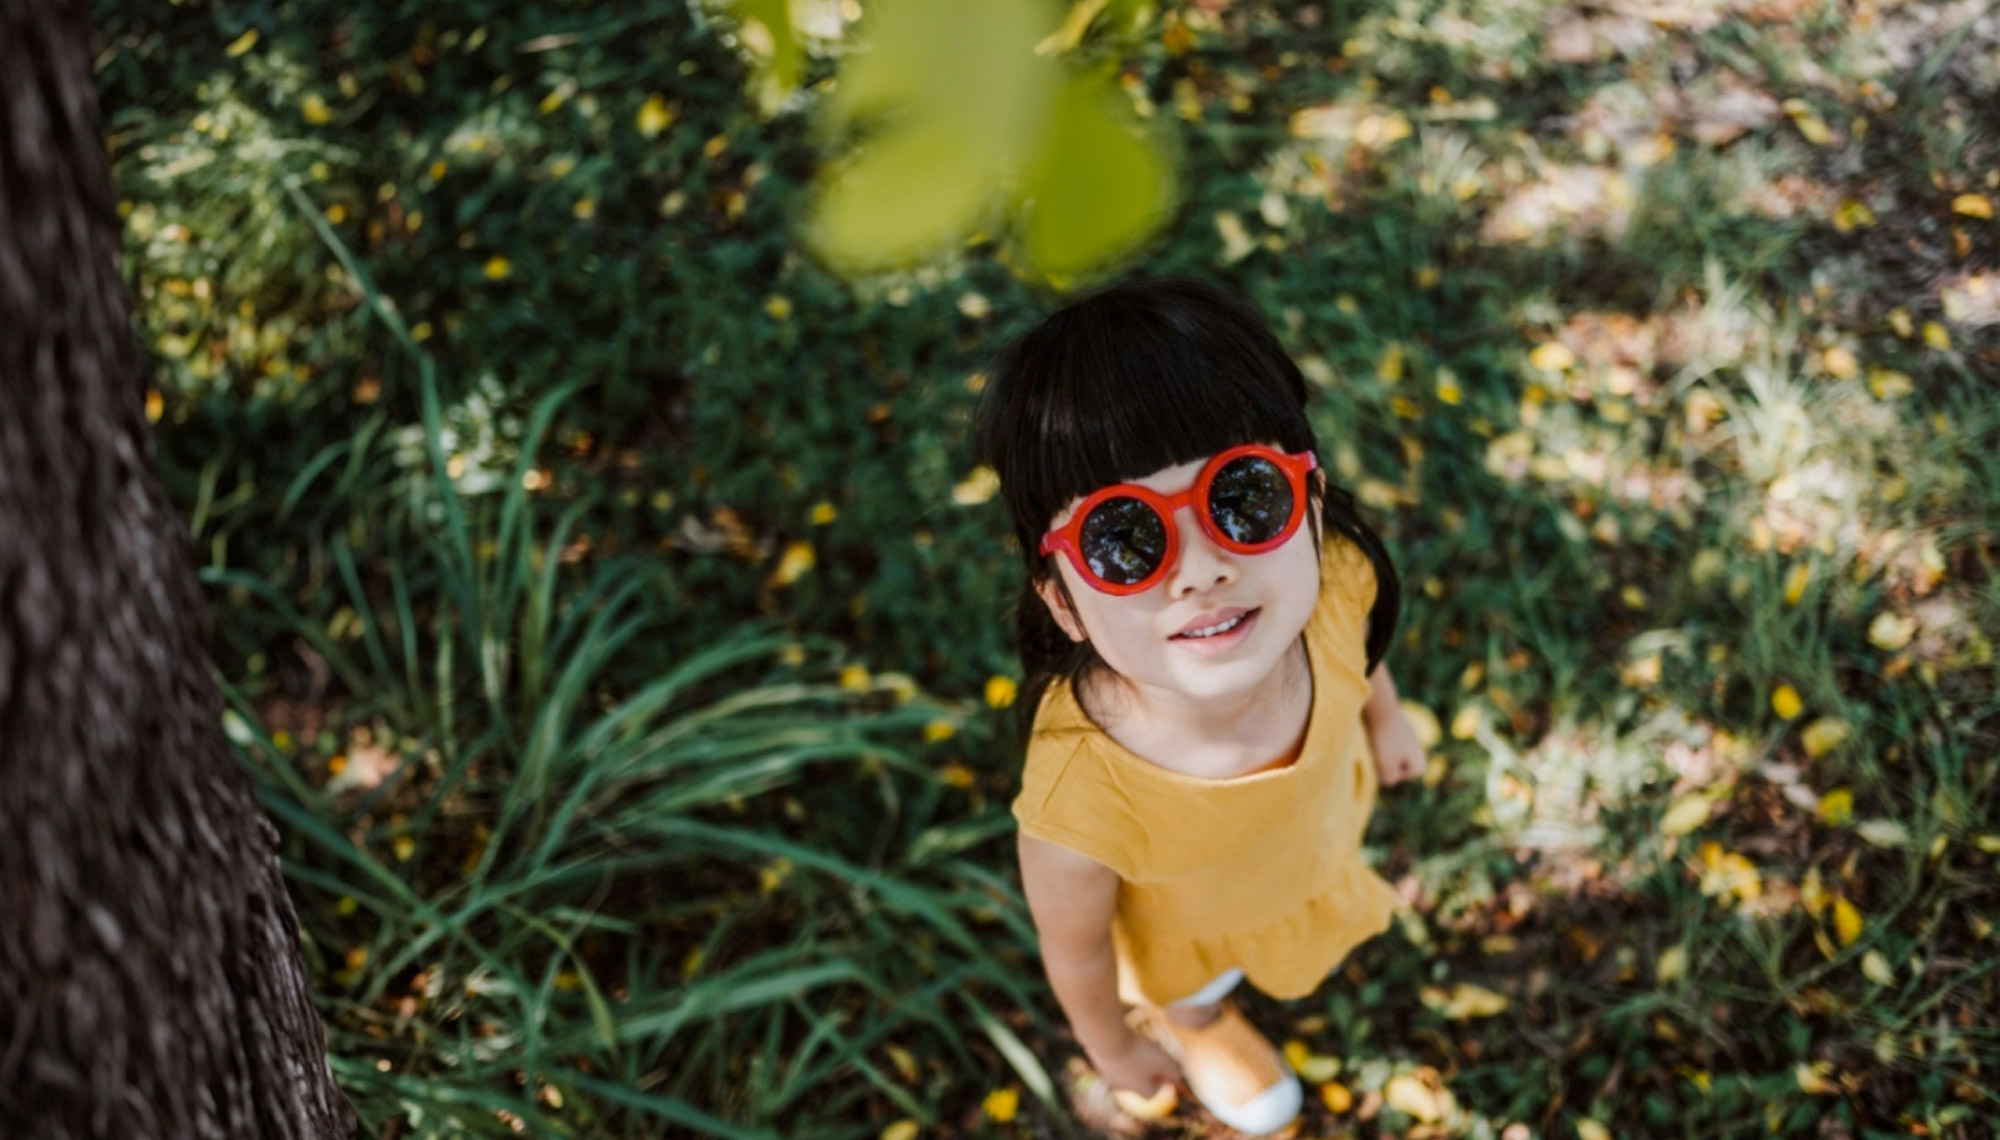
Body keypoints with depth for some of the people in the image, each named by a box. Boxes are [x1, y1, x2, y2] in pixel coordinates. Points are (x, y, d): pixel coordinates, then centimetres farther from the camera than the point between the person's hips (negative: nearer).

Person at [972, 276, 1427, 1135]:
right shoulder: (1083, 802, -50)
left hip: (1322, 841, 3)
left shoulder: (1332, 584, -39)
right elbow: (1073, 947, -26)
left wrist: (1383, 717, 11)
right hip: (1192, 936, -3)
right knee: (1192, 999, 32)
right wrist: (1112, 1047, -5)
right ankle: (1201, 1028, 67)